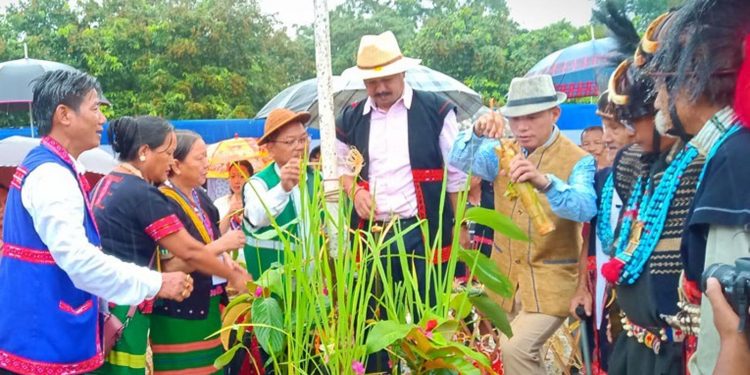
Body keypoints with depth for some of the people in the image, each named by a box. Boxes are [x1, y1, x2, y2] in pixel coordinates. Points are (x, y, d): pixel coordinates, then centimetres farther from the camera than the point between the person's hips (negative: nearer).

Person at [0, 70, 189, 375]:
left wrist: (99, 313, 17)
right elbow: (78, 258, -27)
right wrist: (156, 283, -20)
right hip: (45, 342, -10)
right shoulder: (52, 175, -20)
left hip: (48, 335, 10)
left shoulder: (46, 168, 13)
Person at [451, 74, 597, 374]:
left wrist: (545, 181, -48)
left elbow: (585, 208, -30)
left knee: (516, 348, -21)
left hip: (550, 282, -5)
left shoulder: (578, 161, -12)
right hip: (506, 277, 6)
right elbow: (460, 162, -13)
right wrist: (477, 134, -33)